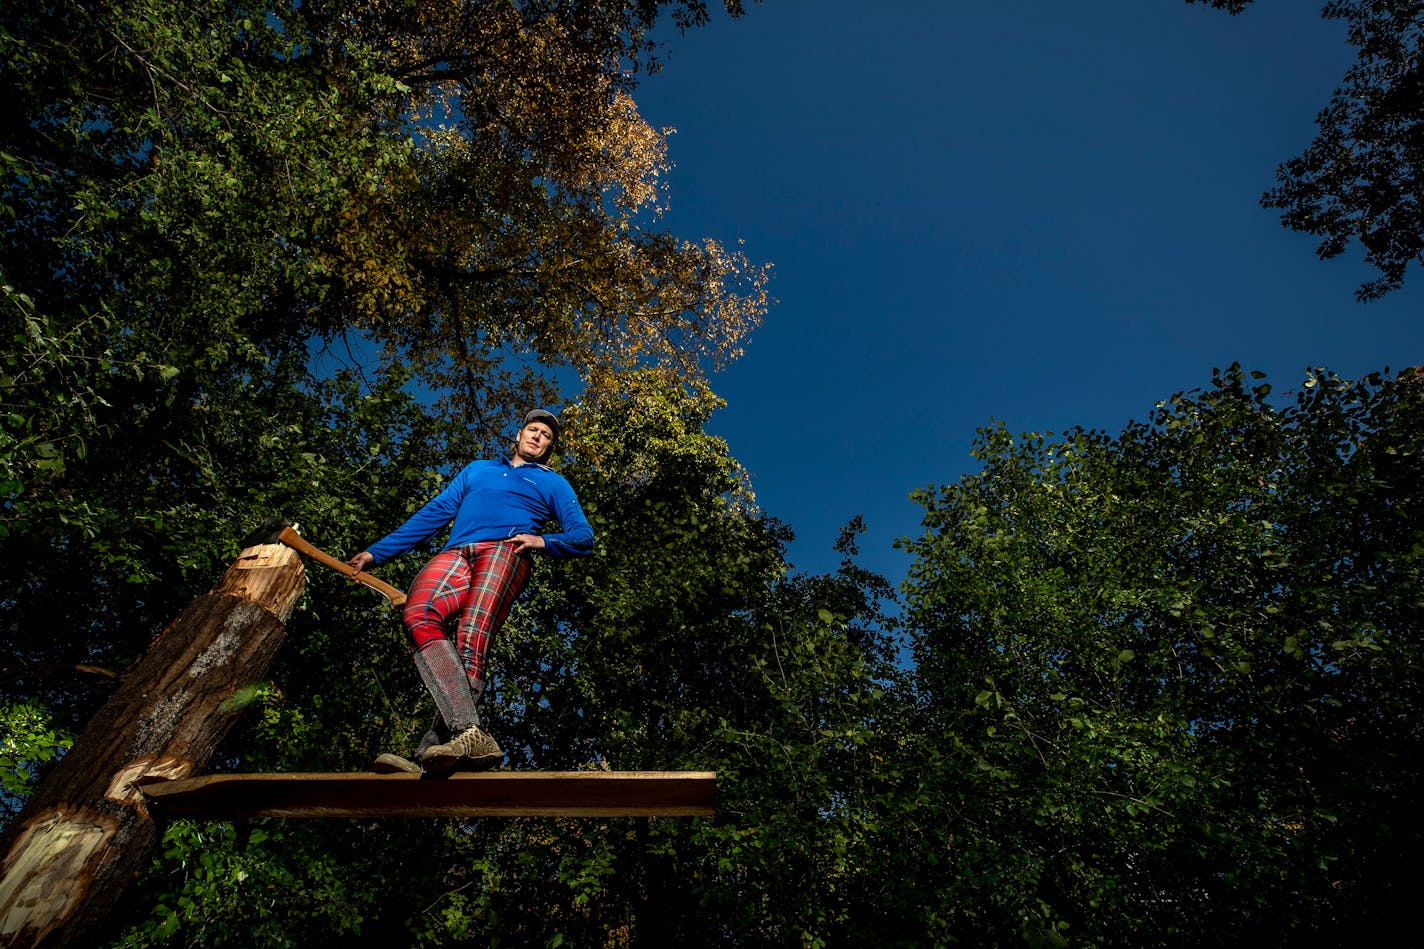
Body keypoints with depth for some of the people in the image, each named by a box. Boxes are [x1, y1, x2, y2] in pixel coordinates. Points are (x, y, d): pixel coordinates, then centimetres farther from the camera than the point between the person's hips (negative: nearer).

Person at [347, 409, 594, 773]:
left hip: (505, 552, -2)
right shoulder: (477, 469, 37)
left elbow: (584, 537, 16)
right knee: (418, 615, -31)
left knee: (470, 642, -29)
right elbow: (433, 514, 31)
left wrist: (542, 541, -4)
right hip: (455, 554, 2)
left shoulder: (553, 483, 27)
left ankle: (429, 757, -36)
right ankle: (470, 735, -45)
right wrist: (376, 552, 25)